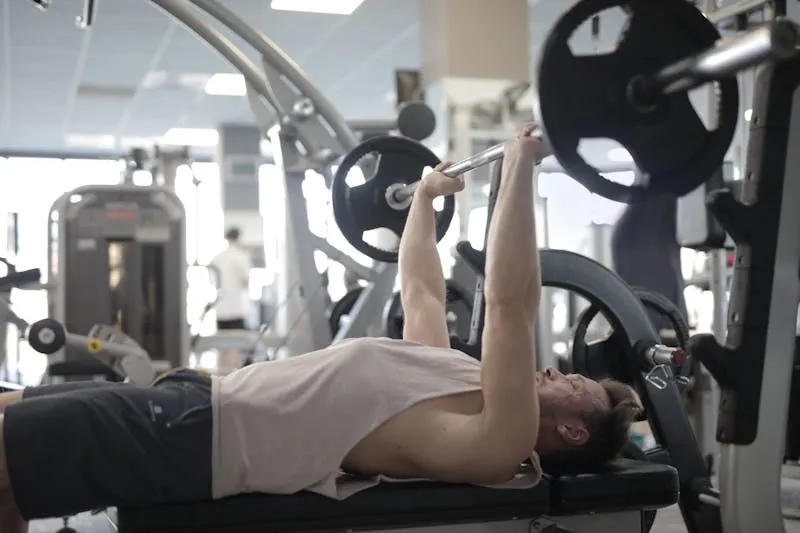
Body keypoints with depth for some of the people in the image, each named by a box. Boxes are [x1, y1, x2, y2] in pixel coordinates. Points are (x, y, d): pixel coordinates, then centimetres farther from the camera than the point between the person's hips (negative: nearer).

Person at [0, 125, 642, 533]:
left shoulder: (500, 438, -13)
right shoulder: (465, 384, 15)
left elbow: (510, 302, -23)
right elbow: (420, 291, 28)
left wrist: (521, 168, -23)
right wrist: (424, 198, 34)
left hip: (199, 439, -9)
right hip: (204, 401, 10)